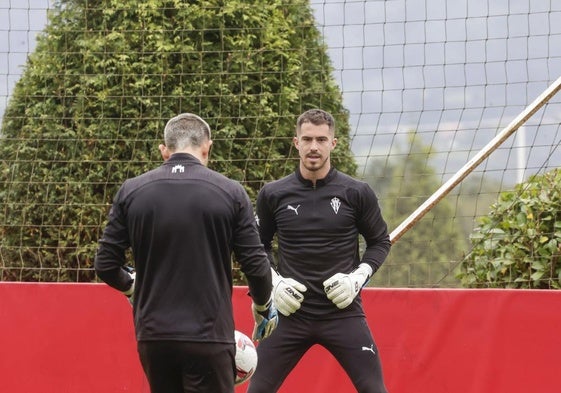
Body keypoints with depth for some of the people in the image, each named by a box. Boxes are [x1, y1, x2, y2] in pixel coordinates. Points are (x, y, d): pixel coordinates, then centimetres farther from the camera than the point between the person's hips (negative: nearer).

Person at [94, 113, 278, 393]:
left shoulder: (131, 191, 2)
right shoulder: (230, 192, -4)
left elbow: (106, 266, 3)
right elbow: (256, 266, -2)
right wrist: (263, 308, 18)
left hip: (153, 337, 3)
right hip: (208, 338, -3)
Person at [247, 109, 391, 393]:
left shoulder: (357, 193, -2)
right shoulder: (273, 195, 1)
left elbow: (380, 241, 9)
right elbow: (258, 246, 14)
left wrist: (358, 277, -6)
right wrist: (274, 280, -2)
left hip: (342, 312, -1)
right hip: (290, 313, 1)